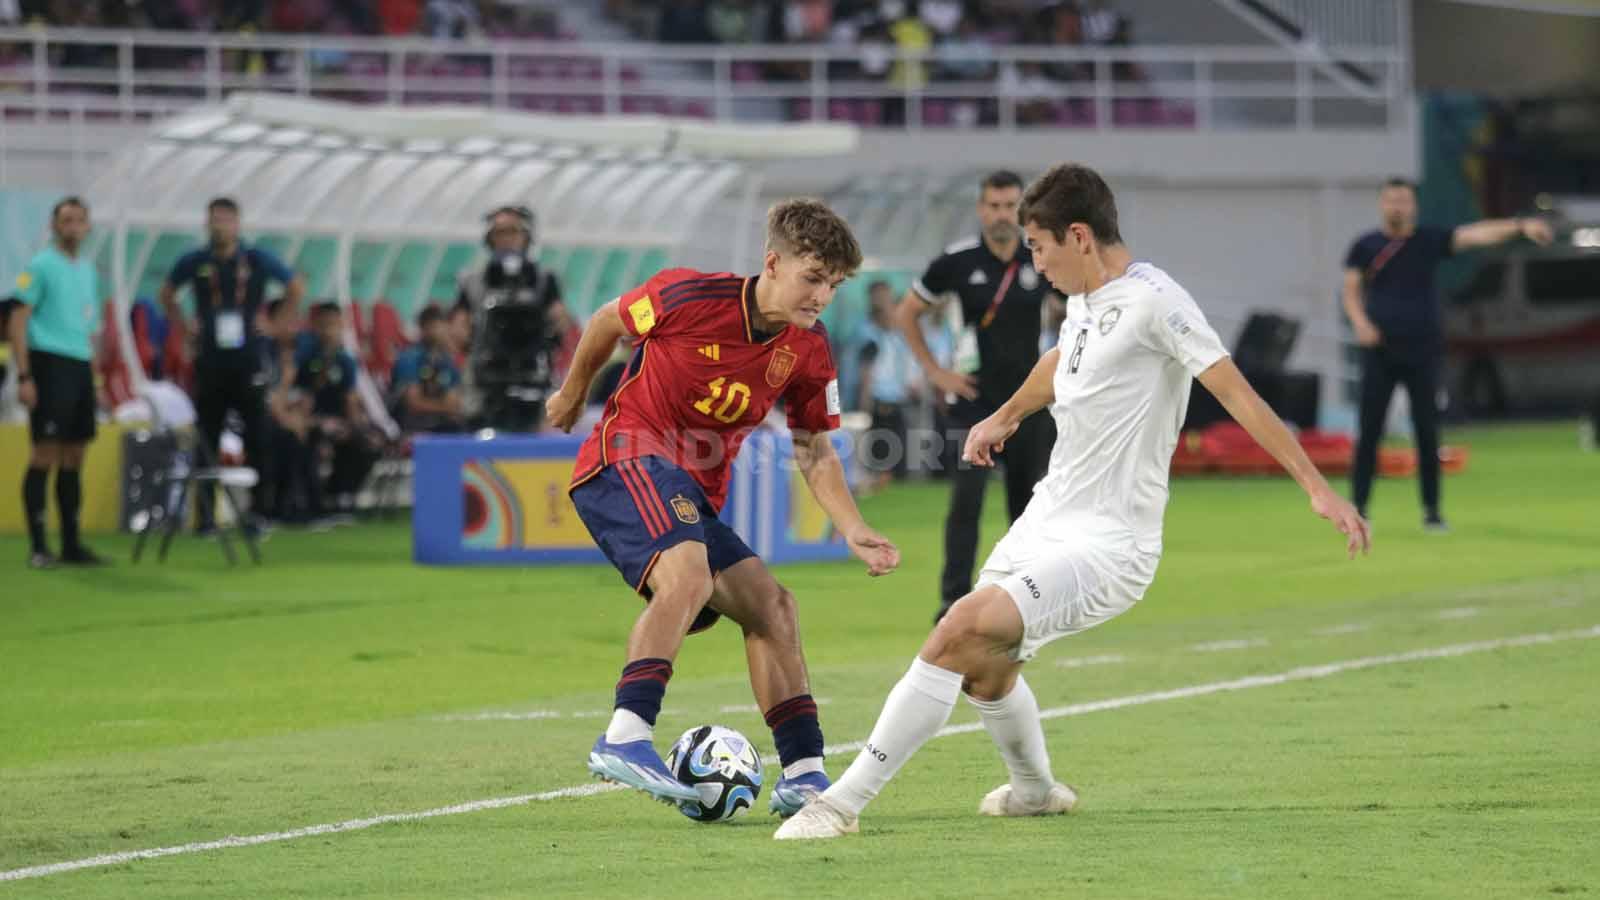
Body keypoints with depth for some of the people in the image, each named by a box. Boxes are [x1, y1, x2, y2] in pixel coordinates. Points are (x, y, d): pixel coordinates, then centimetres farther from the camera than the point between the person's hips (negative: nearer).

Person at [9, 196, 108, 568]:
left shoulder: (89, 270, 17)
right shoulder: (40, 266, -4)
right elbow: (18, 322, -8)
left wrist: (95, 376, 17)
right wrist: (24, 377, -15)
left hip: (82, 368, 7)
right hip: (50, 364, -7)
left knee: (74, 458, 9)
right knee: (45, 454, -8)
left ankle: (71, 544, 14)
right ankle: (38, 547, -7)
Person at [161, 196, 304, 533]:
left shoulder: (257, 260, 0)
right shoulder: (194, 263, 3)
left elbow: (296, 287, 11)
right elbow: (167, 294, 20)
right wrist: (184, 328, 8)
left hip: (247, 363, -1)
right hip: (209, 363, 1)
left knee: (257, 441, -5)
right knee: (206, 442, 2)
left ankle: (257, 511, 2)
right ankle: (205, 514, 7)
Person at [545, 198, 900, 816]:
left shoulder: (808, 352, 1)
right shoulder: (691, 297, -15)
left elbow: (813, 450, 9)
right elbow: (609, 322, 4)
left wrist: (853, 531, -5)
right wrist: (572, 394, 20)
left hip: (696, 495, 8)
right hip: (627, 456, -8)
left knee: (769, 605, 7)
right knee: (689, 574, -32)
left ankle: (803, 774, 12)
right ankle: (624, 738, -40)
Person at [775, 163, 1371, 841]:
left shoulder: (1152, 300, -17)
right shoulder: (1085, 300, 9)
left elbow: (1236, 391, -20)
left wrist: (1316, 486, -24)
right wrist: (1005, 417, 50)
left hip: (1106, 549, -9)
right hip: (1046, 523, 9)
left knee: (963, 629, -23)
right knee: (982, 669, 19)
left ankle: (843, 803, -21)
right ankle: (1034, 790, 48)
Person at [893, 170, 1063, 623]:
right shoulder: (958, 261, -5)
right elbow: (905, 313, 6)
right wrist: (935, 372, 0)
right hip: (974, 398, -2)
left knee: (1030, 501, 6)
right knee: (967, 497, -14)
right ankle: (954, 598, -14)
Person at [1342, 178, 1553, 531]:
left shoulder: (1431, 240, 1)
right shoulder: (1366, 247, 3)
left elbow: (1476, 234, -11)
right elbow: (1351, 290, 7)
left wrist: (1520, 227, -25)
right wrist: (1360, 322, -13)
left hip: (1422, 352, 0)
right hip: (1380, 353, 0)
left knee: (1427, 433, 2)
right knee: (1369, 432, -1)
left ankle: (1432, 510, 9)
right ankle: (1357, 510, 4)